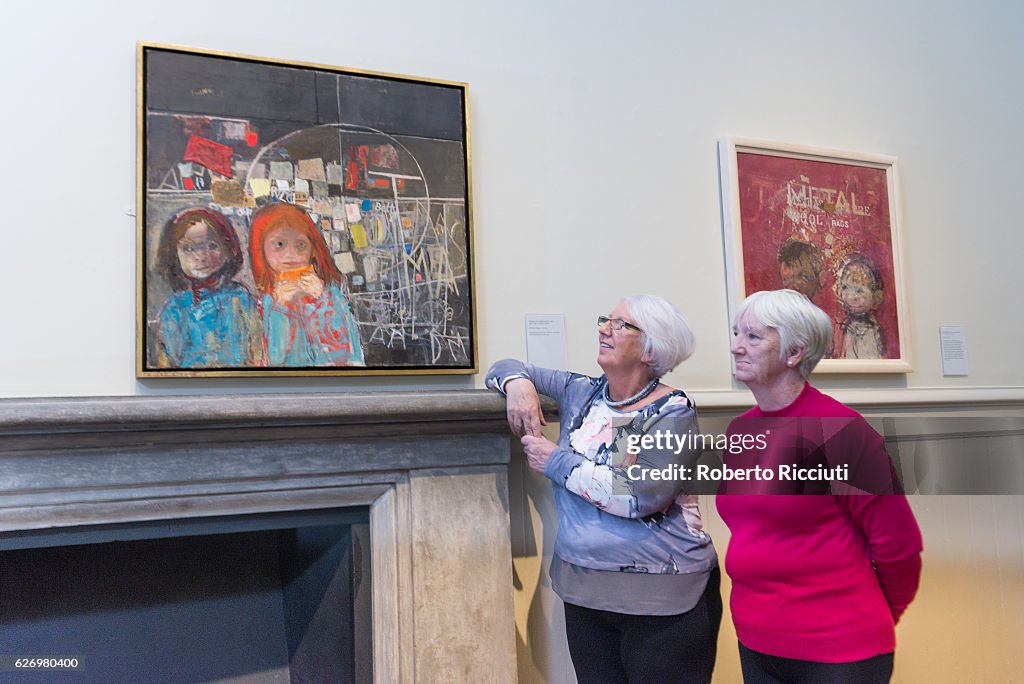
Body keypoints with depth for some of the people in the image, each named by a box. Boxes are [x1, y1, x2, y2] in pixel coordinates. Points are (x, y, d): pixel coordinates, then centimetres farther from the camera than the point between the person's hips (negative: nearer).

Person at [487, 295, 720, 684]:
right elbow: (507, 367, 15)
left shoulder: (673, 411, -11)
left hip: (661, 597, -5)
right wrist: (517, 384, -9)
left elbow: (642, 495, -24)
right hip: (585, 592, 6)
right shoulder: (581, 393, 6)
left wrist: (557, 462, -16)